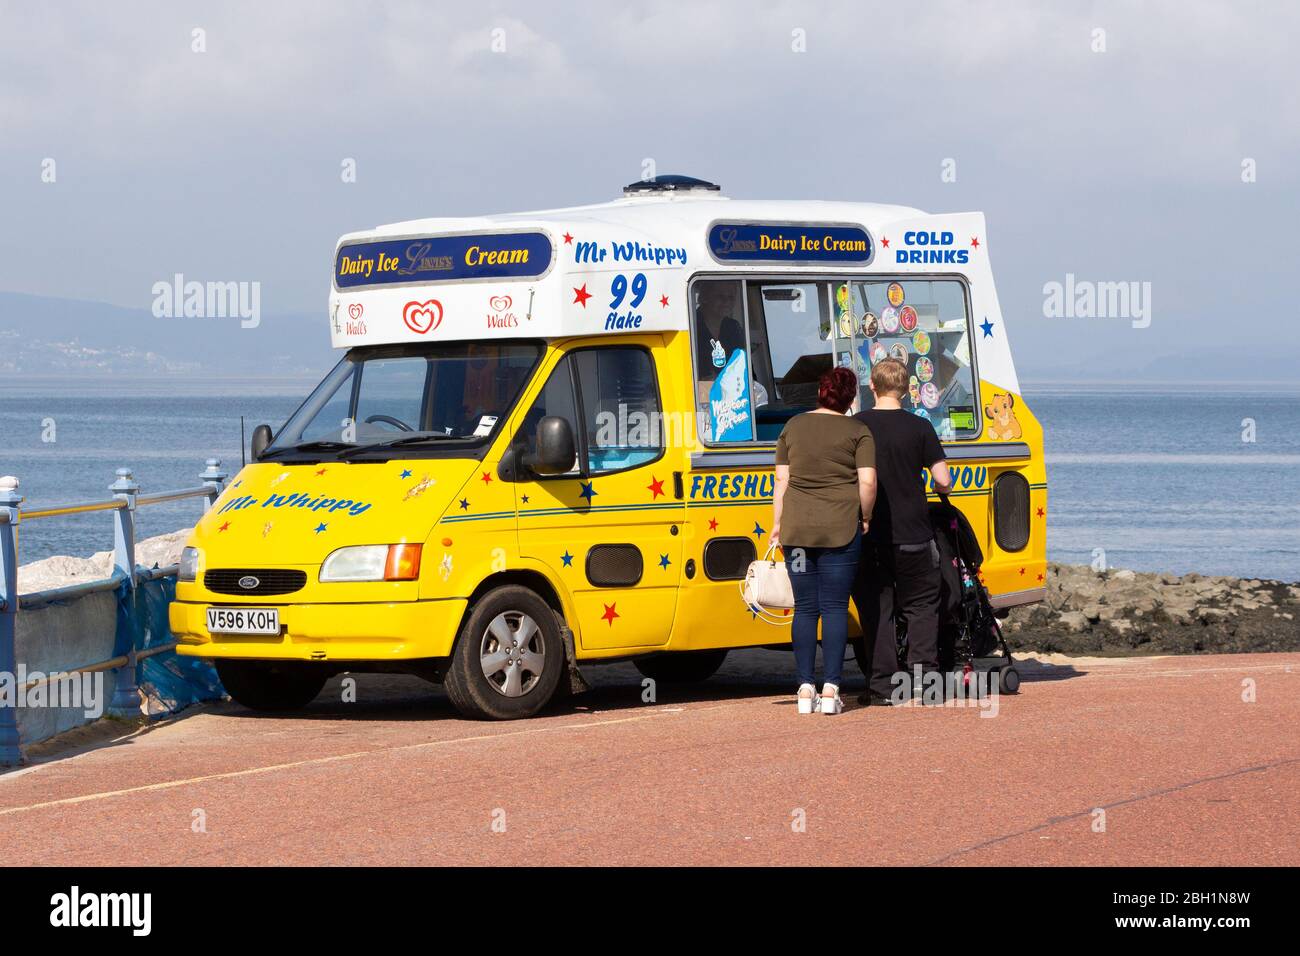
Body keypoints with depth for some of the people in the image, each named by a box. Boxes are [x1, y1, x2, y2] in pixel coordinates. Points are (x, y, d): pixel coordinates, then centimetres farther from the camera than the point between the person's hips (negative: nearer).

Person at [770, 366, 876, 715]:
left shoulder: (793, 427, 9)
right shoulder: (857, 432, -1)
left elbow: (782, 479, 9)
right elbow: (867, 482, -8)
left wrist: (777, 524, 14)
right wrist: (864, 517, 6)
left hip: (797, 527, 3)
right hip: (841, 528, -3)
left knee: (805, 609, 6)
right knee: (835, 608, 1)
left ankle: (805, 690, 4)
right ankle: (830, 689, -4)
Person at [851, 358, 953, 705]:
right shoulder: (919, 427, -4)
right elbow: (943, 480, -5)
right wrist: (941, 490, 18)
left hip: (868, 534, 1)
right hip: (912, 534, -1)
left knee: (875, 610, 7)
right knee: (921, 606, 11)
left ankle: (882, 686, 4)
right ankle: (923, 679, 3)